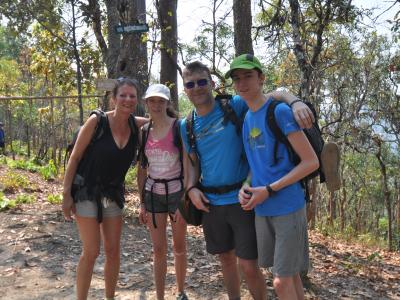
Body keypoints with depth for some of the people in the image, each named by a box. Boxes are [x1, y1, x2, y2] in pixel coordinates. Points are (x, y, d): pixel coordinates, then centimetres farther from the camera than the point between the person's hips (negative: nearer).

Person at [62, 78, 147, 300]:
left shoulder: (137, 126, -4)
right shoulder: (97, 121, -16)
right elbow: (75, 158, -11)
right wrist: (66, 194, -12)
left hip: (114, 194, 4)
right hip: (88, 192, -4)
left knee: (113, 250, 8)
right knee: (91, 252, -4)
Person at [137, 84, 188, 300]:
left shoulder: (179, 127, -8)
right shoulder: (144, 131, 4)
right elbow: (141, 169, 10)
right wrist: (142, 203, 8)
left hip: (176, 191, -3)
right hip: (153, 194, 3)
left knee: (179, 247, 11)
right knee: (159, 249, 7)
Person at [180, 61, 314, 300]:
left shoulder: (234, 106, -8)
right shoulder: (187, 126, 6)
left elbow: (274, 94, -10)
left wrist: (295, 101, -31)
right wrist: (191, 188, -2)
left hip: (242, 199, -4)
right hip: (211, 203, 5)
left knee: (248, 265, -2)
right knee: (226, 258, 19)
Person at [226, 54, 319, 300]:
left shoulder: (280, 111, -13)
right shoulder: (246, 118, 9)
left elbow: (312, 162, -15)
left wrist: (269, 190, -17)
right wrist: (245, 187, -2)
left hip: (288, 207, -6)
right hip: (261, 209, 7)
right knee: (289, 274, 17)